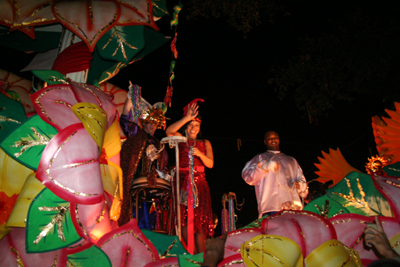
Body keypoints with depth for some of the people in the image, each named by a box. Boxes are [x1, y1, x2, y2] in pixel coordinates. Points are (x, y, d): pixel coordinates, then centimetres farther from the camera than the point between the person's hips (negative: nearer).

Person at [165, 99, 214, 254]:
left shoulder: (205, 143, 16)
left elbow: (210, 164, 6)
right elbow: (169, 131, -10)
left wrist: (200, 154, -14)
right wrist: (187, 118, -17)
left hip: (199, 184, 1)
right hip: (182, 183, -1)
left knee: (200, 221, -6)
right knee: (184, 220, -7)